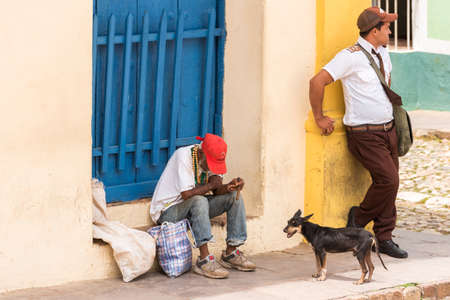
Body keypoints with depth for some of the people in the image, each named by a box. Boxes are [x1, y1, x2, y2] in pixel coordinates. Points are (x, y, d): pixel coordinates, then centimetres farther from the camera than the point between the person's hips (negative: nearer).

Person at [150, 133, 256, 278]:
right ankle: (204, 260, -37)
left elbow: (216, 191, -8)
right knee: (199, 201, -36)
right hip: (168, 211, -7)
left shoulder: (211, 158, -2)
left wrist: (228, 187, -29)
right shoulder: (183, 156, -25)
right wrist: (210, 185, -20)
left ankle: (231, 253, -6)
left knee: (234, 196, -9)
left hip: (195, 207, 7)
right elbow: (187, 194, -32)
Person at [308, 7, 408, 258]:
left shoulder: (383, 54, 11)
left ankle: (385, 238, 13)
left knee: (390, 184, 5)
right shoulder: (351, 56, -15)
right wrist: (319, 117, -14)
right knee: (388, 180, -17)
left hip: (388, 129, 8)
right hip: (365, 134, -8)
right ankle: (358, 219, 6)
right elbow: (317, 82, -21)